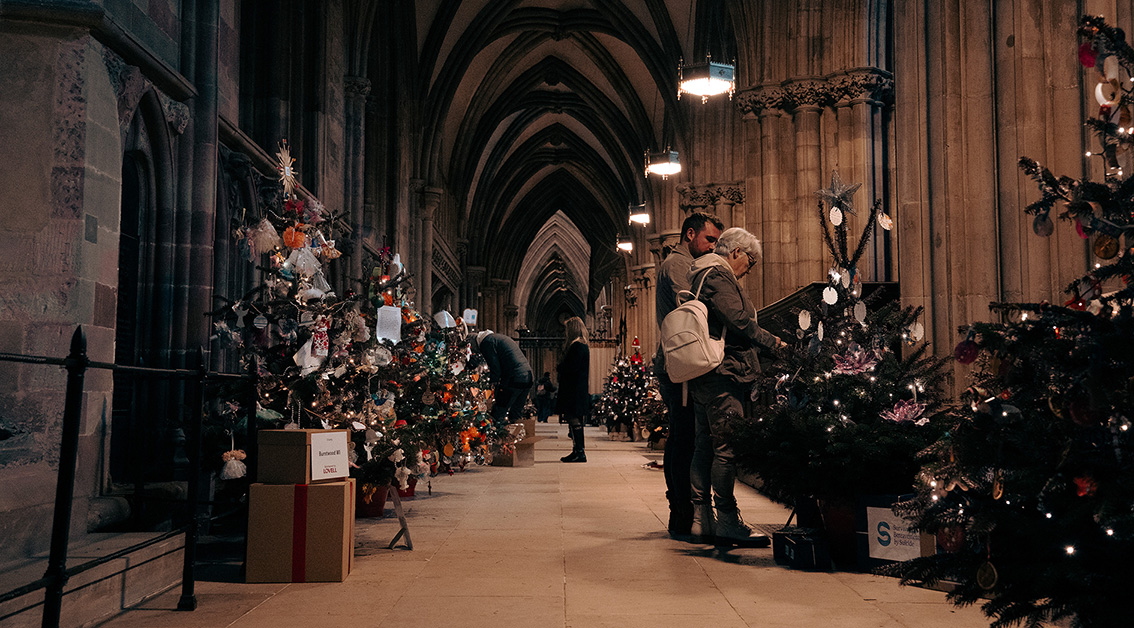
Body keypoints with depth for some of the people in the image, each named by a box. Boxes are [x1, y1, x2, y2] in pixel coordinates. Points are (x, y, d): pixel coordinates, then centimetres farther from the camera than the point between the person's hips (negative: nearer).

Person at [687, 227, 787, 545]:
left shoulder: (702, 274, 23)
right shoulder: (717, 275, -10)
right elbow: (738, 320, -18)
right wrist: (774, 342, -9)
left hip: (704, 375, 11)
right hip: (723, 373, -11)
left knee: (705, 445, 10)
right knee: (727, 445, -9)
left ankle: (702, 518, 13)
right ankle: (727, 518, -6)